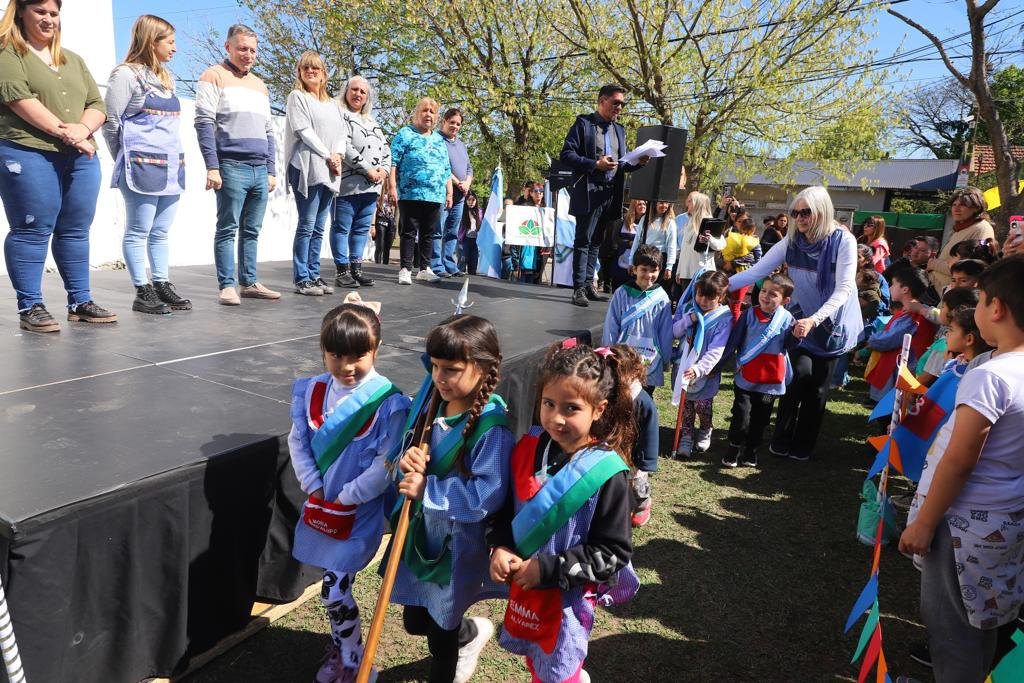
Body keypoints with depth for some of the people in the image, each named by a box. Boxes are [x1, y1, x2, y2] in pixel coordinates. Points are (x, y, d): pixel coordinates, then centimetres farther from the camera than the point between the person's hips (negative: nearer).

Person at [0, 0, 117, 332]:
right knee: (32, 231, -5)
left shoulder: (73, 60, 23)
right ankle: (30, 307, 0)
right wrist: (64, 131, -15)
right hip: (28, 154, -5)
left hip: (81, 157, 5)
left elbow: (97, 104, 14)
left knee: (76, 231, 6)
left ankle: (80, 302, 13)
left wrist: (83, 128, -7)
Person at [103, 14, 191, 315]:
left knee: (161, 232, 9)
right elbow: (111, 122, -4)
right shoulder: (126, 74, -3)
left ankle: (162, 286, 13)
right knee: (138, 232, -2)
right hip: (142, 167, -7)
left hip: (172, 166, 7)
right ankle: (142, 293, 1)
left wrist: (177, 160, 14)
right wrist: (128, 160, 3)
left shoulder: (166, 78, 19)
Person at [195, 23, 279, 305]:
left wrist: (271, 171, 15)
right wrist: (212, 166, -15)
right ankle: (227, 286, -3)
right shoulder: (214, 76, 3)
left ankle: (249, 283, 13)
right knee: (227, 229, -5)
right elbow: (204, 123, -6)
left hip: (260, 170, 6)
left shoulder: (260, 85, 22)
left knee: (251, 230, 8)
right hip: (232, 167, -6)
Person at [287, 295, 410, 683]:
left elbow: (387, 466, -20)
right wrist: (316, 491, -8)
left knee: (334, 590, 1)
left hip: (360, 511, -5)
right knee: (335, 583, 19)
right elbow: (297, 443, 0)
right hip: (321, 505, 5)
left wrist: (344, 498, -15)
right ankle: (340, 647, 45)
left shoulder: (389, 403, -20)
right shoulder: (311, 392, -4)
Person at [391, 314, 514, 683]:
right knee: (415, 621, 23)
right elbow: (420, 460, 9)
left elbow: (486, 498, -30)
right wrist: (408, 460, -14)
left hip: (461, 543, -7)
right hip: (424, 530, 7)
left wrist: (427, 489, -27)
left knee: (440, 634, 13)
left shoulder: (492, 428, -26)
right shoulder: (435, 405, -3)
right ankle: (471, 632, 51)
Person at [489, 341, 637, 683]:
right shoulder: (529, 447, -9)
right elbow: (505, 506, 5)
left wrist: (547, 569, -22)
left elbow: (613, 551, -19)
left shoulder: (606, 473, -23)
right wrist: (500, 548, -12)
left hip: (567, 596, -5)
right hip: (523, 585, 5)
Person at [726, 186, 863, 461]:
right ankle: (782, 439, 3)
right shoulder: (791, 242, -10)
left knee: (818, 386, 4)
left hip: (833, 322, -2)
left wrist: (813, 320, -36)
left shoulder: (843, 241, -19)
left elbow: (844, 289, -24)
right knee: (800, 372, -13)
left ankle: (803, 445, 21)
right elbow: (758, 270, -12)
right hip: (802, 318, 2)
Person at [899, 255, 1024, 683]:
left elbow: (958, 462, -22)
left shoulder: (989, 376, -25)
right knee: (979, 614, 24)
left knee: (948, 619, 8)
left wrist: (923, 524, -14)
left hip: (966, 519, -8)